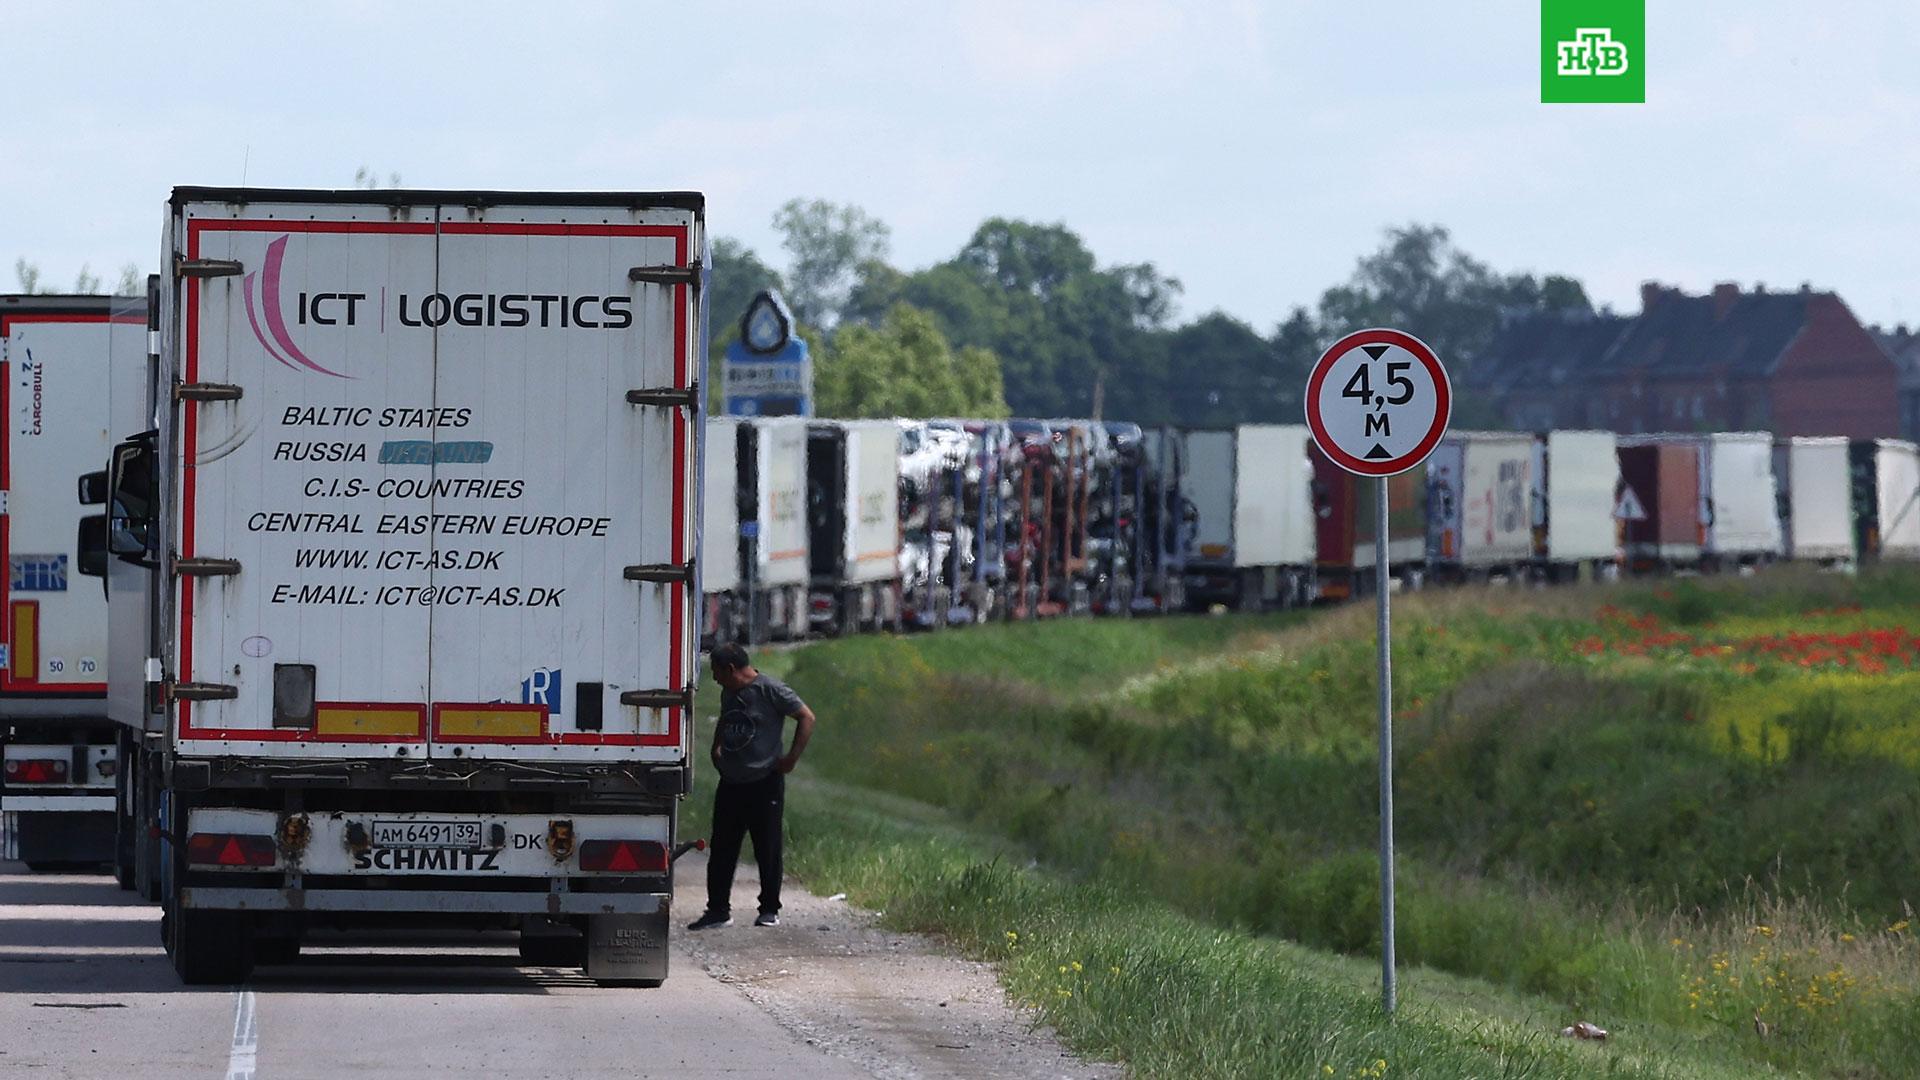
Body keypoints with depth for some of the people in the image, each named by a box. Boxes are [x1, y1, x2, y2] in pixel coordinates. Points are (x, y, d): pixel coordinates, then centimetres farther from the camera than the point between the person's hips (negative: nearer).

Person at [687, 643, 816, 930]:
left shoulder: (770, 690, -10)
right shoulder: (728, 693, 14)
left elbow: (806, 717, -10)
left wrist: (792, 757, -13)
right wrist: (717, 748, 18)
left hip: (764, 782, -7)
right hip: (730, 784, 7)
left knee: (767, 850, 1)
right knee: (721, 849, 4)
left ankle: (770, 910, 10)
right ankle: (718, 909, 9)